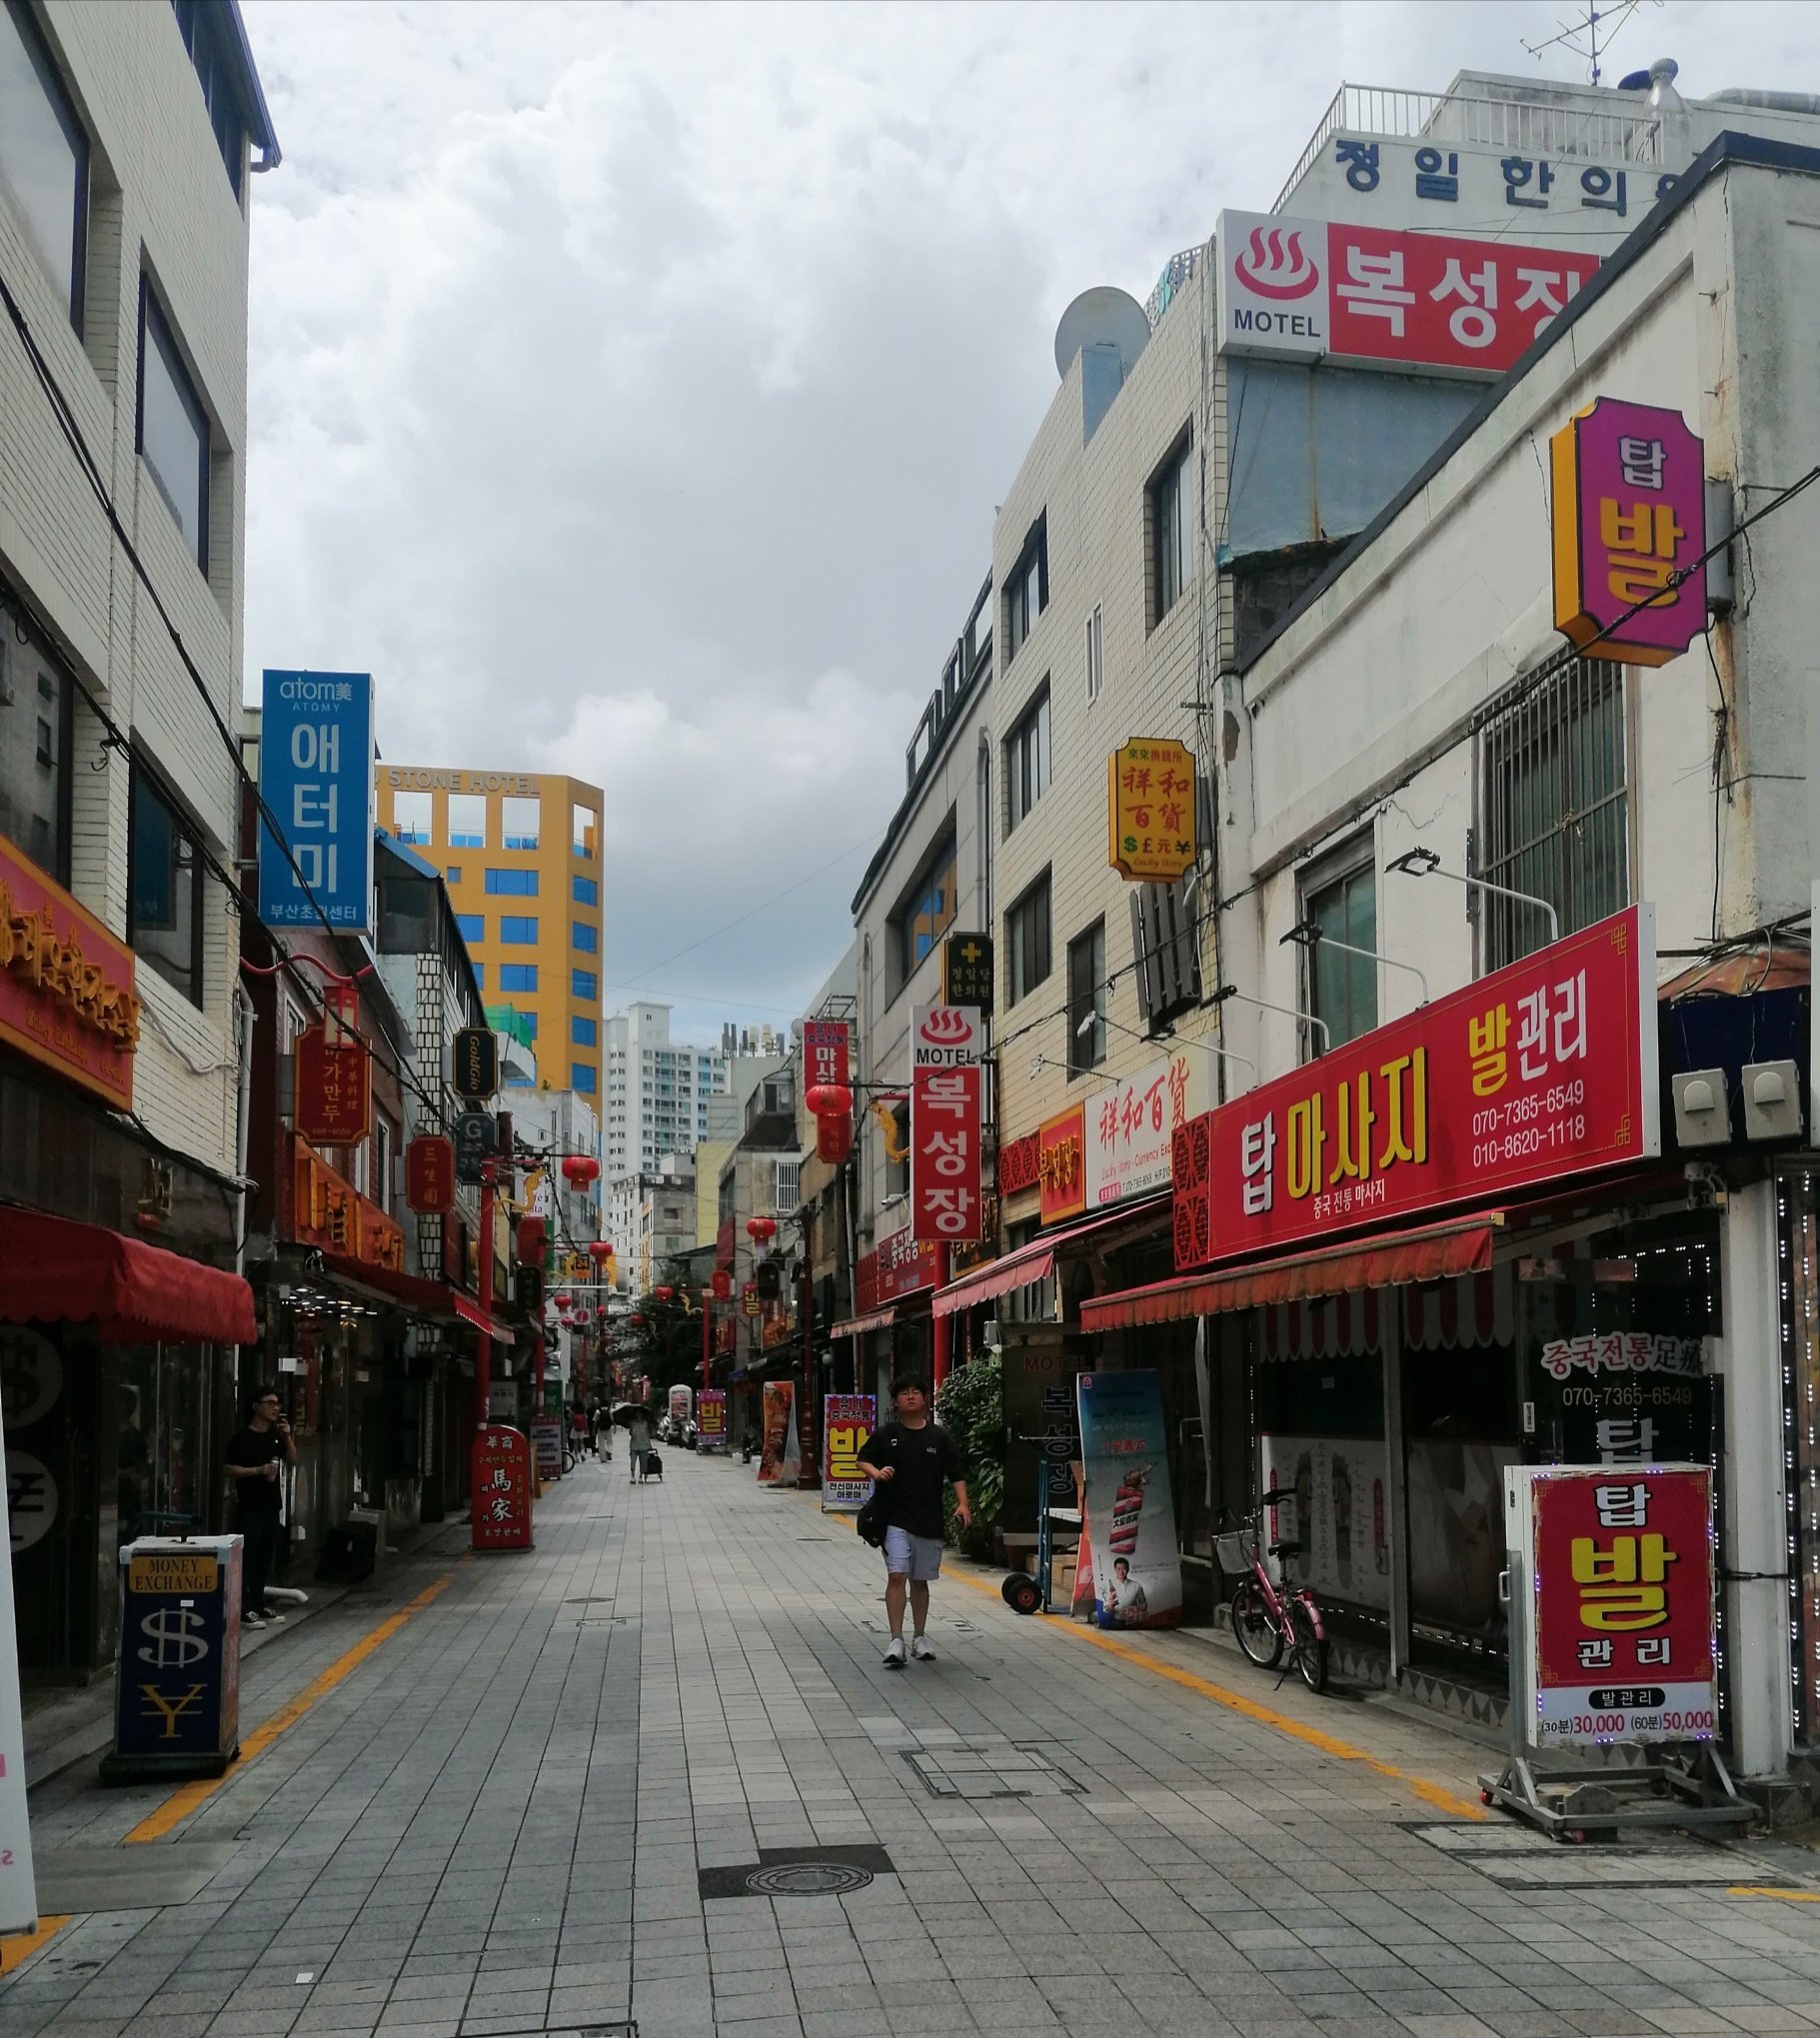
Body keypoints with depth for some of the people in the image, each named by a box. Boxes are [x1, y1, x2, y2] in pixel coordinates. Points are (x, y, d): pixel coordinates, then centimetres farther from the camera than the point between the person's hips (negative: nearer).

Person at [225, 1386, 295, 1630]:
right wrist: (259, 1470, -21)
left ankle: (258, 1605, 20)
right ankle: (244, 1610, -5)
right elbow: (230, 1470, -11)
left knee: (265, 1558, 11)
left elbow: (292, 1460, 15)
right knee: (247, 1558, -6)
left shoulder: (276, 1435, 13)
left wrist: (287, 1437, 0)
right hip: (249, 1507, -7)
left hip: (271, 1506, 7)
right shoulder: (242, 1437, -7)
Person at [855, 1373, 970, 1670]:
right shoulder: (885, 1434, 2)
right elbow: (863, 1460, 10)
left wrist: (962, 1505, -9)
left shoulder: (939, 1437, 3)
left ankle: (919, 1637, 27)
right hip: (895, 1519, -2)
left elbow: (957, 1473, 4)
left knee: (920, 1580, 13)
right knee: (896, 1576, -13)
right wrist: (876, 1472, -11)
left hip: (929, 1520, 2)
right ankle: (896, 1641, -12)